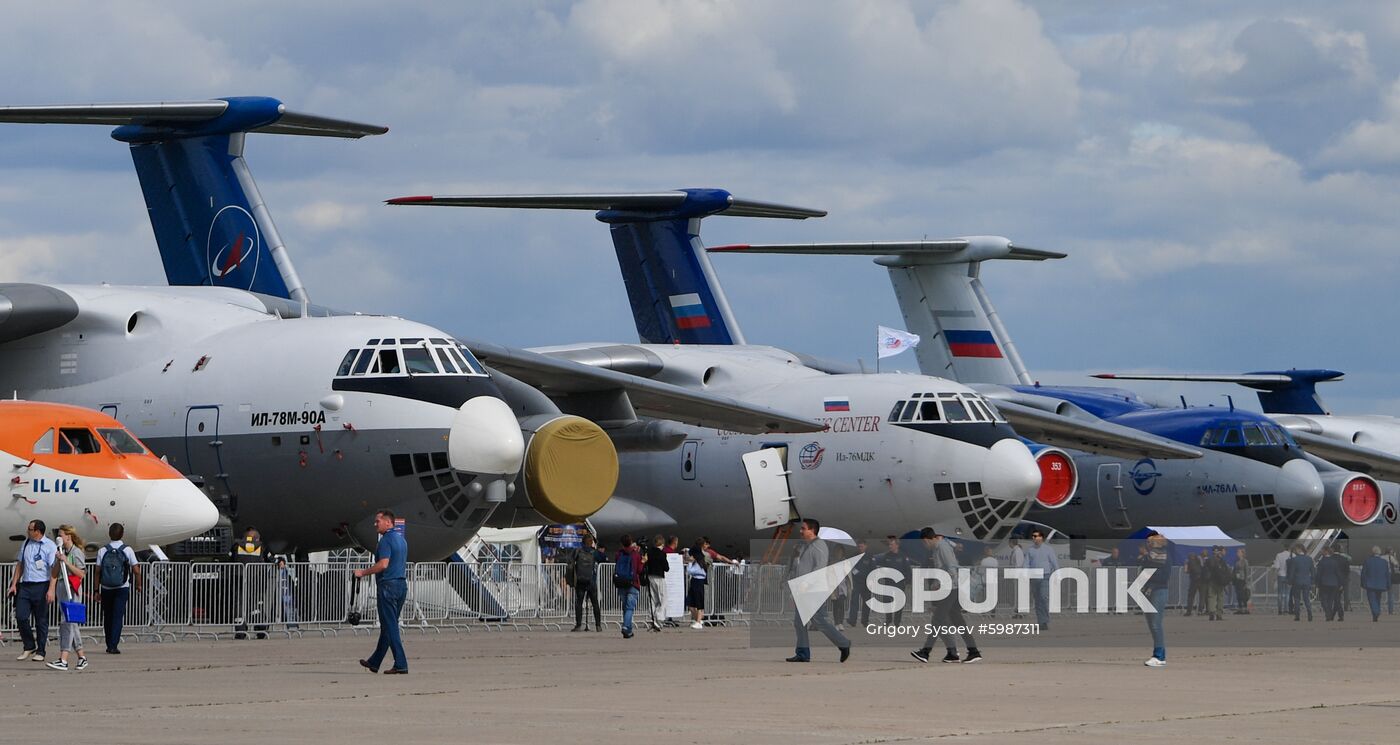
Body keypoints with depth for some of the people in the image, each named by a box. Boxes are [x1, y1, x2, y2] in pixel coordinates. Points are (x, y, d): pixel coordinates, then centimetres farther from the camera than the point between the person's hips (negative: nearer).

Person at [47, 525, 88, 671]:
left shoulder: (77, 553, -6)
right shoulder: (62, 552, 15)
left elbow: (82, 573, -14)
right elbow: (54, 574, 13)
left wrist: (66, 562, -16)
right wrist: (59, 561, -2)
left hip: (72, 589, -9)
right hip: (62, 588, 9)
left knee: (67, 622, -14)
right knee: (73, 624, 11)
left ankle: (63, 660, -19)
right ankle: (82, 657, 18)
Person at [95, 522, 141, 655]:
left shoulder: (102, 551, -3)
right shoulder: (127, 550, -5)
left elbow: (98, 572, -4)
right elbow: (136, 570, -3)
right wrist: (138, 584, 13)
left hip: (106, 589, 1)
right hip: (122, 588, -1)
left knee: (107, 616, 13)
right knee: (118, 616, -2)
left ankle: (110, 645, 19)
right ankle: (113, 645, -11)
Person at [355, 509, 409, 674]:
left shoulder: (386, 540, -14)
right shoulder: (401, 539, 15)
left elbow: (383, 564, -23)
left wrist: (363, 573, -13)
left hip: (388, 585, -9)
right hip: (402, 584, 9)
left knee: (390, 626, -6)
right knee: (388, 625, 14)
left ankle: (400, 664, -10)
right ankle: (374, 662, 25)